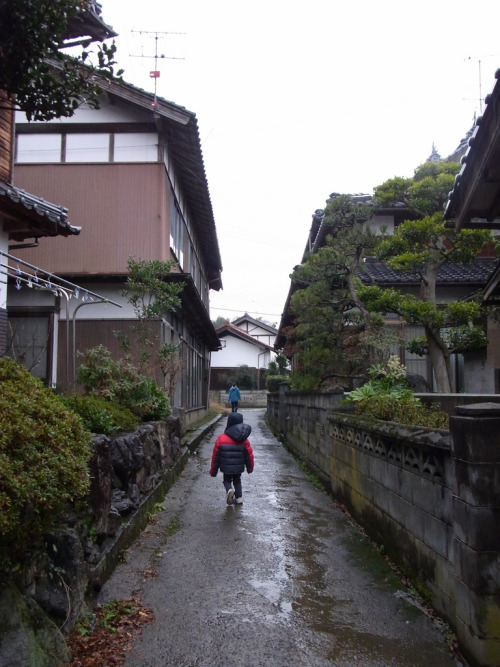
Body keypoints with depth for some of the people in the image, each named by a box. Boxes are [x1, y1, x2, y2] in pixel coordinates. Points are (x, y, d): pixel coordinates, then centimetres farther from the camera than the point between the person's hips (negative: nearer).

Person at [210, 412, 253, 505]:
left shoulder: (221, 438, -13)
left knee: (227, 480, 17)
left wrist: (213, 471, 3)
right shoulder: (244, 440, -6)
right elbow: (249, 455, 0)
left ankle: (229, 490, -12)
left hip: (226, 468, -2)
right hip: (239, 467, 2)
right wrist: (250, 468, 16)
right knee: (237, 481, 23)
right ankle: (239, 497, 16)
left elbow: (215, 456, -8)